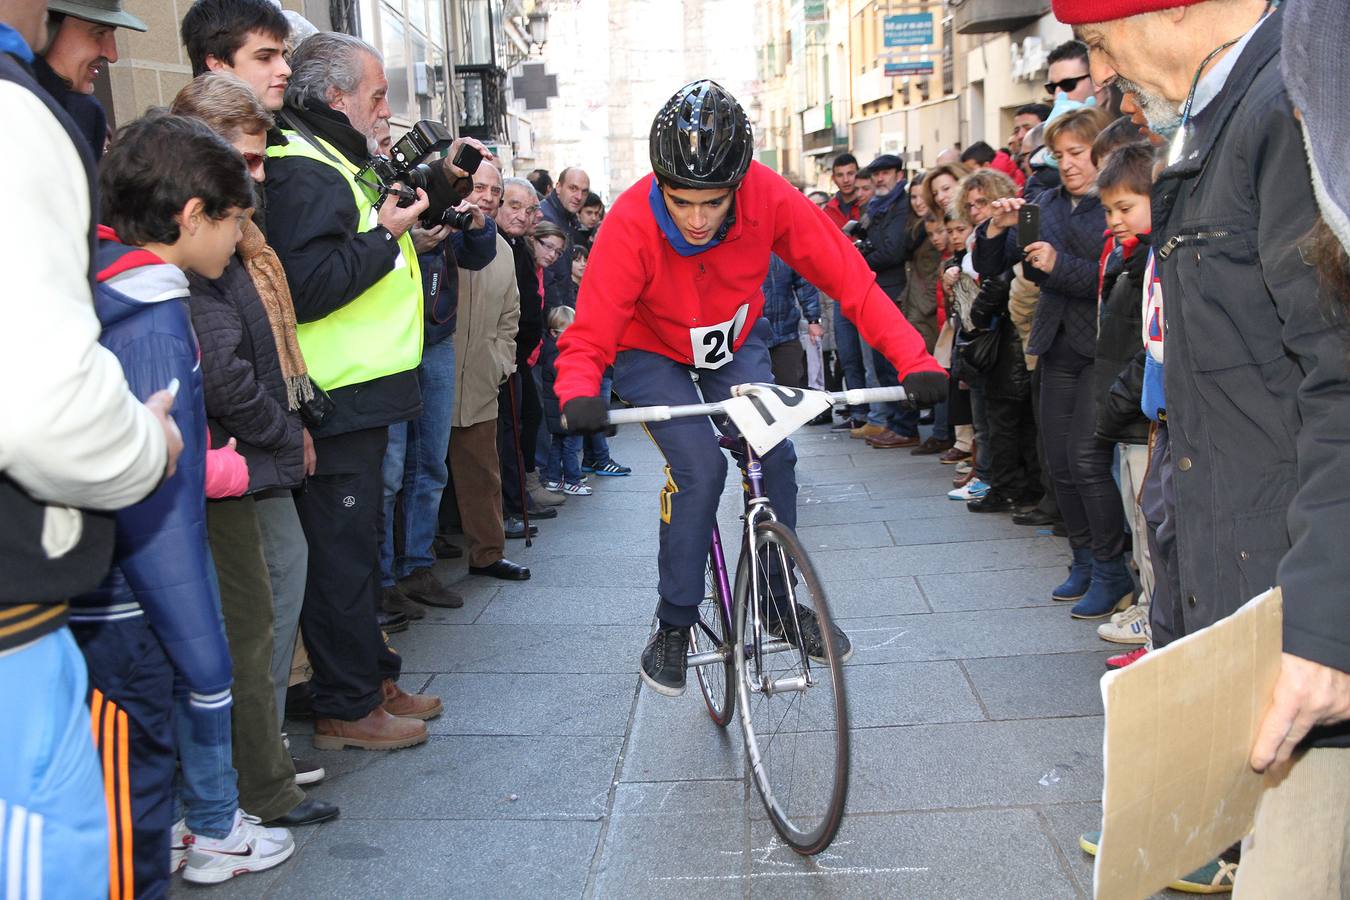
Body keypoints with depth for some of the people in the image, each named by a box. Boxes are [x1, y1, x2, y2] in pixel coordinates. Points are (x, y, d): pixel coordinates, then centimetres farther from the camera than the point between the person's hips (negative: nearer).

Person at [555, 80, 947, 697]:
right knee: (700, 467, -23)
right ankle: (673, 625, -4)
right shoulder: (631, 223, -34)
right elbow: (588, 337, -32)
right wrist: (579, 395, -53)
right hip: (651, 353, -2)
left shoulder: (769, 198, -29)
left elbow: (850, 279, -27)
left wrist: (913, 360, -37)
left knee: (775, 456, -16)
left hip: (735, 344, 3)